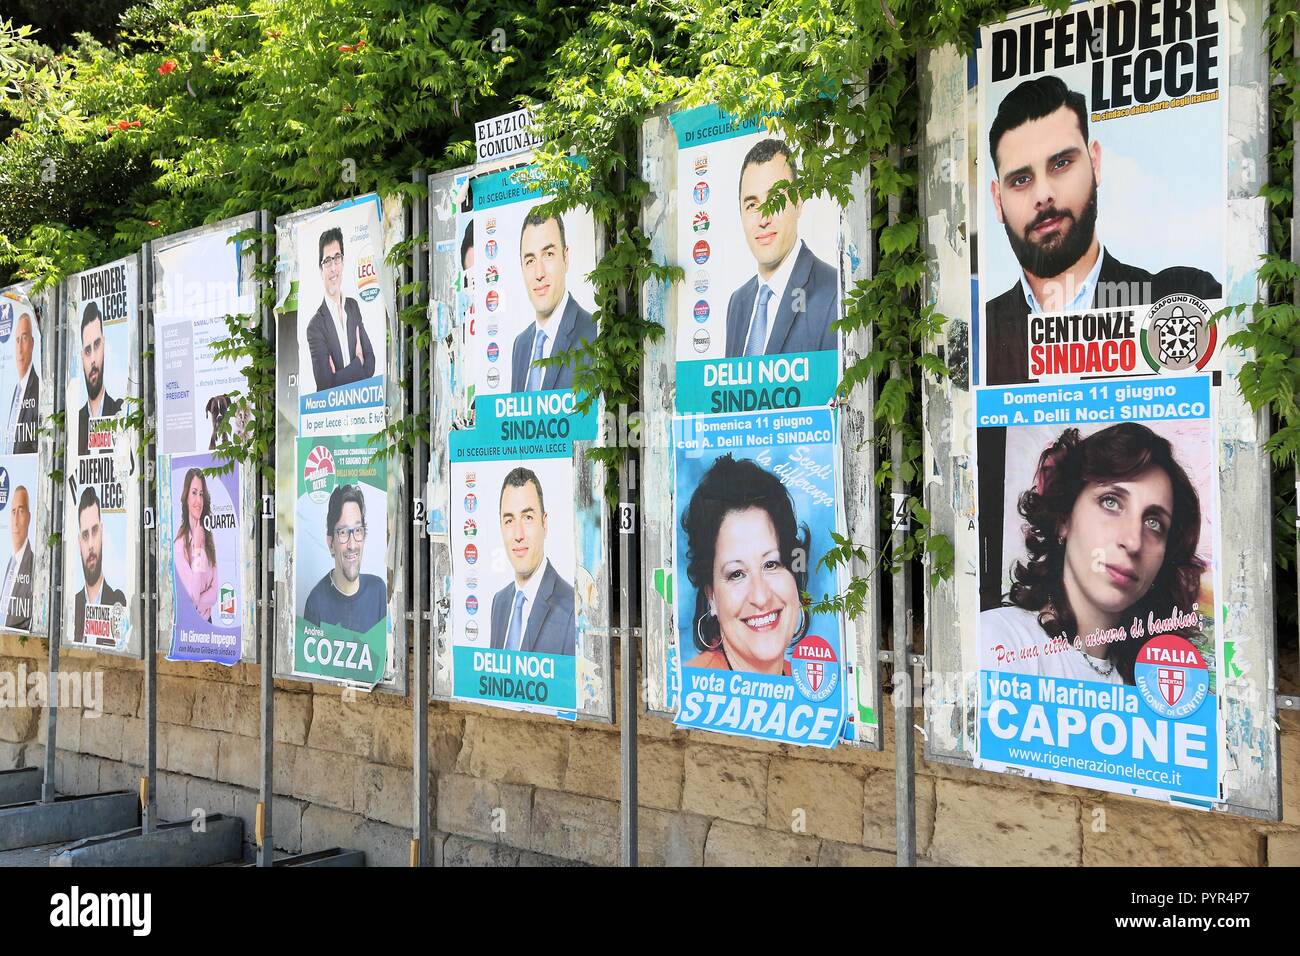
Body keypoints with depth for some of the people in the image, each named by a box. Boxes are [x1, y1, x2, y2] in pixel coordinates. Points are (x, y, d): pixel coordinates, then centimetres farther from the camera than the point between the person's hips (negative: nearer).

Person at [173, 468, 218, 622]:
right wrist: (197, 548, -14)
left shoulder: (209, 537, 5)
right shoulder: (179, 543, -11)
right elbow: (193, 597, -15)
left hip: (207, 620, 2)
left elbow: (214, 592, 6)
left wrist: (197, 603, -13)